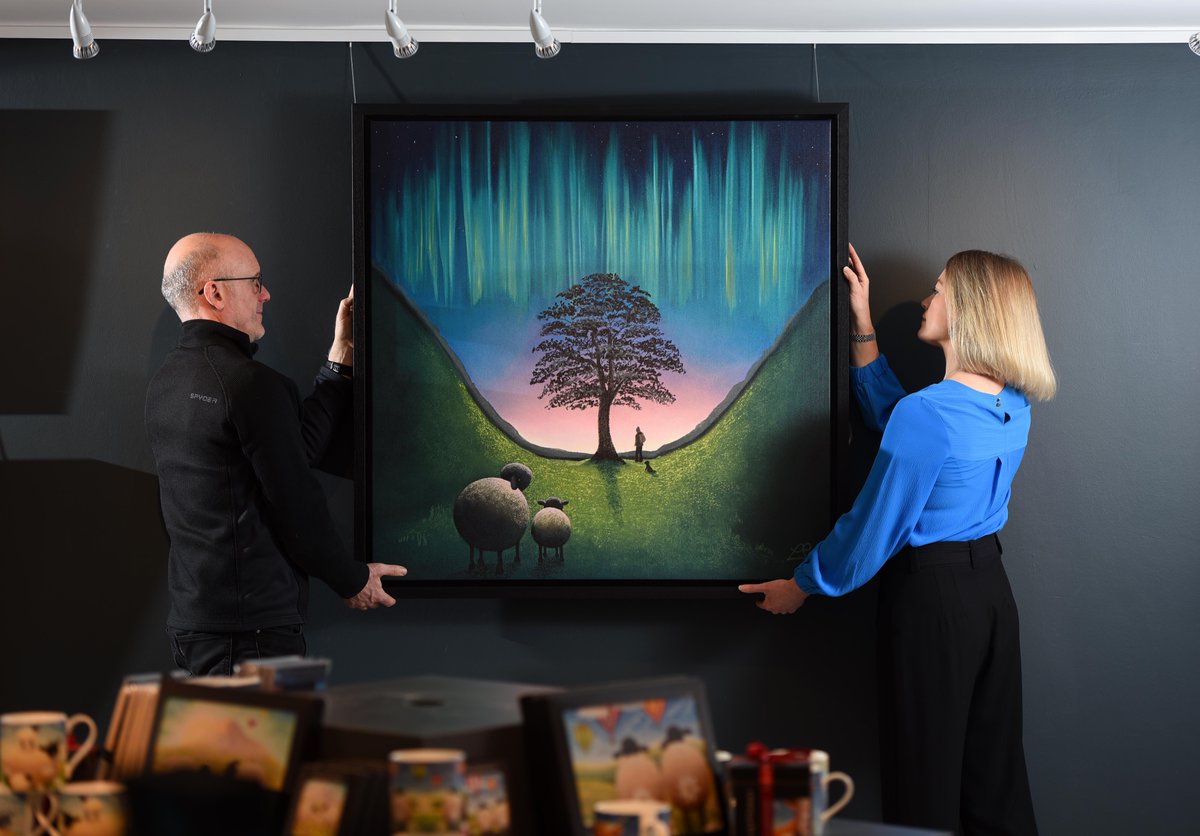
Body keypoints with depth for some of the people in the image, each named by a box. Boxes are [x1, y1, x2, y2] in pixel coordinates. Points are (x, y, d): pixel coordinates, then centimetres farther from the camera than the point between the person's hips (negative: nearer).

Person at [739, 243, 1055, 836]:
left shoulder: (928, 413, -22)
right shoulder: (1014, 407, 2)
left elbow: (874, 525, -14)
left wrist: (801, 586, 0)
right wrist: (862, 326, 14)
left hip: (931, 597, -8)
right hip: (990, 585, 8)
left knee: (926, 781, 4)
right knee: (992, 765, 15)